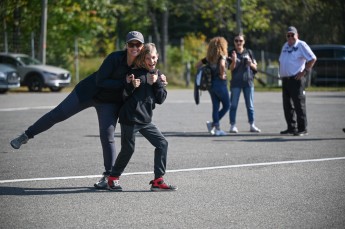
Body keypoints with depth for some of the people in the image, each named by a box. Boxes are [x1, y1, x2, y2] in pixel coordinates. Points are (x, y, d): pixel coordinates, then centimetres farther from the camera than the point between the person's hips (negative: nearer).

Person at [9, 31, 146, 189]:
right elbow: (100, 81, -25)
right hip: (89, 92, -2)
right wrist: (124, 83, -33)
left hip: (110, 103, 2)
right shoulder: (115, 58, -24)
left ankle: (109, 176, 4)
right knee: (58, 114, 0)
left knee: (107, 137, -9)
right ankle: (26, 136, 18)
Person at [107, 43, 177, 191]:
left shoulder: (157, 75, 10)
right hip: (130, 118, -5)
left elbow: (161, 99, 3)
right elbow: (124, 95, -3)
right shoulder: (135, 73, -5)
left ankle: (158, 181, 0)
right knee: (128, 149, 0)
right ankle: (113, 178, 21)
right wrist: (131, 86, -22)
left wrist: (156, 83, -11)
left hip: (145, 120, 5)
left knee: (162, 144, -3)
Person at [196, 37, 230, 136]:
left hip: (210, 83, 6)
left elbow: (197, 65, 8)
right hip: (220, 83, -6)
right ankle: (212, 123, -4)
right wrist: (222, 75, -18)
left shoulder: (209, 57, 8)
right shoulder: (222, 56, -11)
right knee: (226, 106, 7)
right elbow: (222, 65, -32)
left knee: (215, 107, 9)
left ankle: (217, 128, 7)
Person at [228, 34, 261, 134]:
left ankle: (252, 125, 10)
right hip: (236, 82, -2)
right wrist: (234, 60, -26)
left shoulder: (248, 52, 7)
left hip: (248, 81, 2)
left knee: (250, 105, 5)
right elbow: (231, 68, -7)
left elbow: (255, 67, 10)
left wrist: (251, 64, -12)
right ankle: (233, 125, 1)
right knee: (233, 104, -2)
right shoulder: (232, 53, 1)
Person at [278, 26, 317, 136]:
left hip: (296, 79, -8)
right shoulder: (285, 46, 18)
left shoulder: (301, 45, -6)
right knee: (287, 105, 9)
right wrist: (281, 73, 15)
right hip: (285, 79, 8)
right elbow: (281, 61, 30)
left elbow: (313, 59, -12)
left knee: (299, 104, -8)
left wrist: (304, 71, -15)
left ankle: (302, 129, -6)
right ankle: (291, 128, 17)